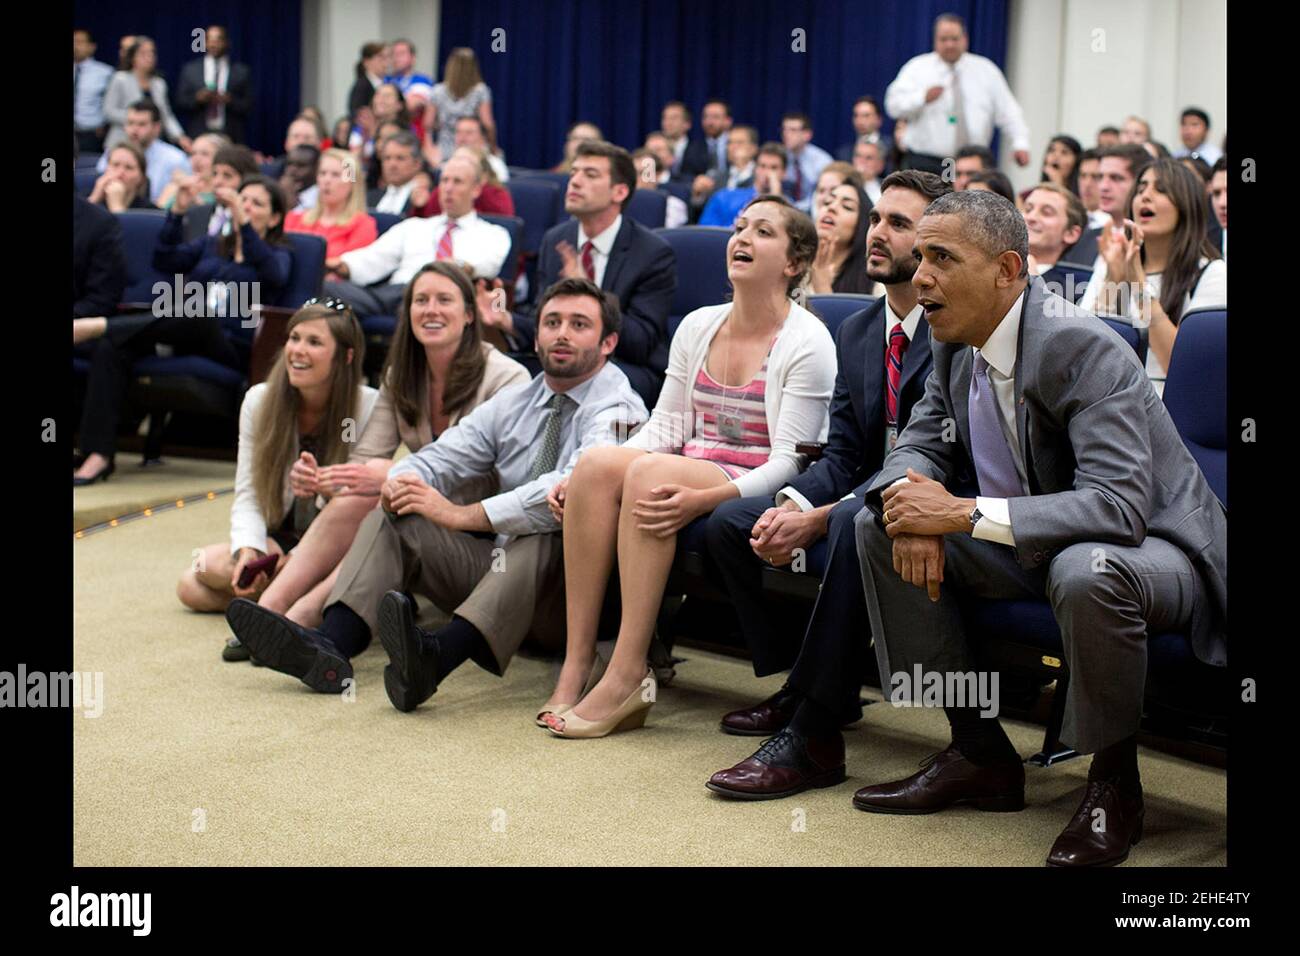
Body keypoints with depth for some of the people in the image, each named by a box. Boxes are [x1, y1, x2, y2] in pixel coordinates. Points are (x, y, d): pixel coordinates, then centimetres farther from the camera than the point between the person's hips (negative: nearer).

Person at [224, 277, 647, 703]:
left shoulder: (617, 411, -10)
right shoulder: (513, 403, 14)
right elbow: (441, 458, 8)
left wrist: (462, 515, -32)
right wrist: (401, 481, -17)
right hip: (500, 563, 7)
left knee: (539, 540, -38)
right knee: (391, 518, -6)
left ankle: (435, 659, -61)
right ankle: (330, 648, -31)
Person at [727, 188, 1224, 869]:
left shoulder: (1085, 351, -27)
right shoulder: (955, 344, -2)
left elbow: (1119, 507, -36)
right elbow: (919, 446, 8)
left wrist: (964, 511, -37)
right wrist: (912, 507, -18)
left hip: (1151, 548, -8)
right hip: (1033, 548, 8)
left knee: (1086, 570, -41)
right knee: (878, 525, -4)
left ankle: (1113, 779, -13)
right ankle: (979, 752, 2)